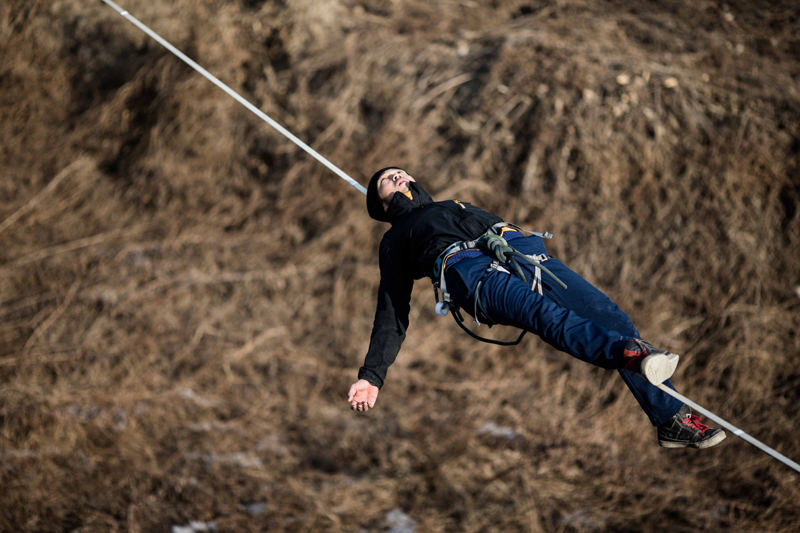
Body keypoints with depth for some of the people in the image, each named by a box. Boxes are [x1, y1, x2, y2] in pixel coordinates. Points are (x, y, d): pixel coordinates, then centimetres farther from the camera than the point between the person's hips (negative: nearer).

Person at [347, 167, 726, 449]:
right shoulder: (395, 241, 31)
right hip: (467, 267, -4)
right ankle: (631, 353, -64)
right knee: (544, 314, -37)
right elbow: (391, 314, 23)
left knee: (608, 315, -20)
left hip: (522, 248, 5)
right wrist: (372, 376, 9)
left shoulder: (460, 206, 43)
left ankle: (673, 419, -28)